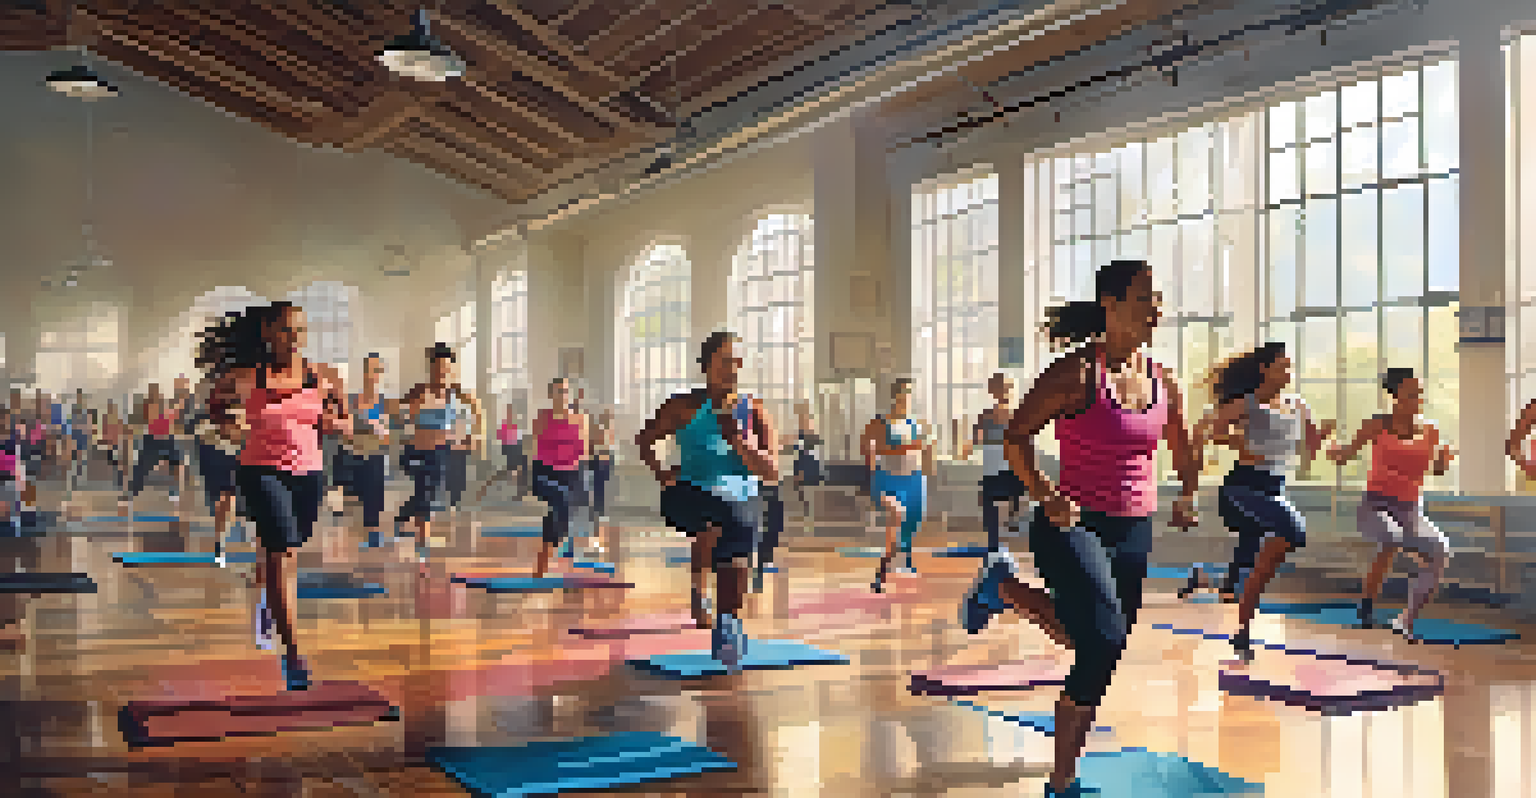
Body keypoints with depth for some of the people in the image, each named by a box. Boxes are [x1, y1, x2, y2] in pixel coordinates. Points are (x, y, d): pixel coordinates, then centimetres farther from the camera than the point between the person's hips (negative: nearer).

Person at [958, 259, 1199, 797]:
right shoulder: (1078, 373, -12)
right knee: (1104, 643, -23)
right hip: (1075, 526, -7)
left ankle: (1005, 587, 39)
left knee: (1097, 648, 15)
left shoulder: (1162, 382, 6)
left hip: (1134, 533, 7)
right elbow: (1015, 437, -11)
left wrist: (1187, 496, 7)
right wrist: (1046, 496, -23)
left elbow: (1182, 448, 23)